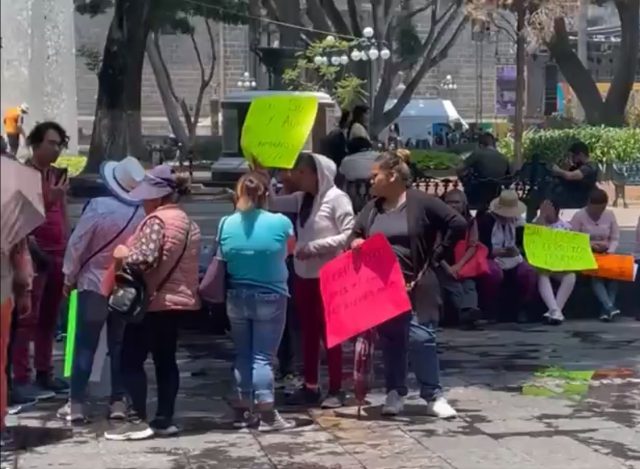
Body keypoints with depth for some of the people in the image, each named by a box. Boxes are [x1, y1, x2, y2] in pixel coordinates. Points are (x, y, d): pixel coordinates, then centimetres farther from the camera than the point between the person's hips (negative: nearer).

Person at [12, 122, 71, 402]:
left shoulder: (57, 175, 15)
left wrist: (69, 249, 17)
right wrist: (50, 199, -25)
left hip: (58, 253, 7)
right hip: (35, 253, -7)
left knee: (49, 318, 10)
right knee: (28, 318, -8)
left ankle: (44, 373, 16)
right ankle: (21, 379, -8)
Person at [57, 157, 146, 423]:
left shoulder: (98, 207, -17)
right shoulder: (143, 213, -11)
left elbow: (77, 244, -12)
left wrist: (69, 277, 1)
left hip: (94, 284, -2)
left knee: (85, 345, 3)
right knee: (120, 345, 11)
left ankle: (76, 403, 2)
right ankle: (118, 401, 11)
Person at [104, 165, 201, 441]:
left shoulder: (157, 220, -15)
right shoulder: (188, 222, 14)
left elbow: (146, 258, -25)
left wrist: (123, 255, -9)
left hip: (154, 301, -9)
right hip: (178, 299, 9)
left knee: (131, 360, -3)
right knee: (166, 360, 10)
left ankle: (138, 421, -6)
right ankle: (164, 420, 9)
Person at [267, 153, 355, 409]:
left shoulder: (337, 198, -12)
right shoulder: (302, 198, 9)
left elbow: (349, 235, -17)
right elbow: (272, 203, 8)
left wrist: (314, 247, -19)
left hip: (328, 276, -7)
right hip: (303, 274, 7)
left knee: (329, 332, -2)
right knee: (308, 331, 12)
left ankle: (336, 389, 5)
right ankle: (310, 386, 20)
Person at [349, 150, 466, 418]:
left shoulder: (421, 203, -7)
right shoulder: (372, 208, 9)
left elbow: (458, 225, -8)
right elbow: (355, 235, 17)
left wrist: (434, 257, -6)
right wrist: (355, 243, -8)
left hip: (416, 285, -5)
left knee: (421, 337, -9)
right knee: (390, 340, 8)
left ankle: (434, 396, -2)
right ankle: (395, 393, 16)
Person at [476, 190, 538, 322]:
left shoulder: (518, 221, 10)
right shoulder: (486, 220, -7)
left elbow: (523, 244, 8)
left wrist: (517, 251, -16)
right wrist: (501, 252, -25)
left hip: (513, 260, 4)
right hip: (492, 259, -4)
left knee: (529, 273, -27)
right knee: (494, 274, -40)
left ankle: (519, 308, -5)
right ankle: (491, 311, -17)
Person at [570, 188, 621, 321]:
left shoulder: (610, 215, 7)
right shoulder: (579, 216, -4)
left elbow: (615, 238, 8)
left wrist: (610, 251, -12)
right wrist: (590, 245, -20)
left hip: (605, 255, 3)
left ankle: (605, 310, -32)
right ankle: (609, 307, -44)